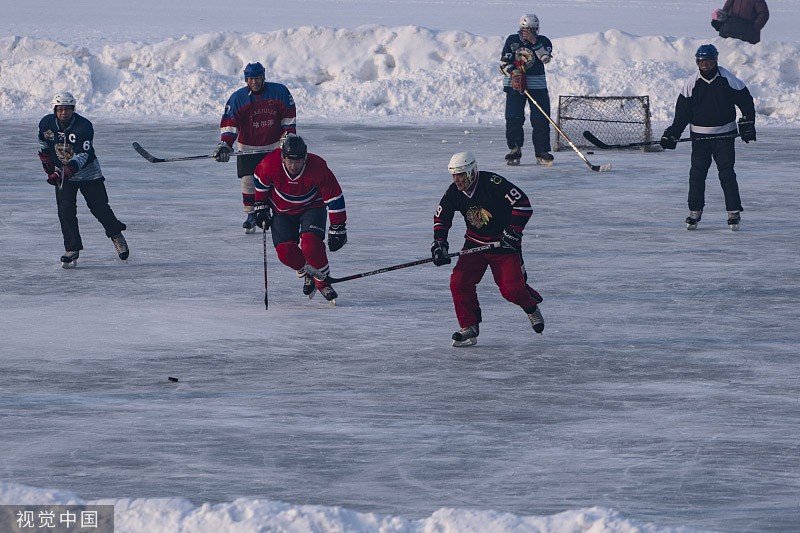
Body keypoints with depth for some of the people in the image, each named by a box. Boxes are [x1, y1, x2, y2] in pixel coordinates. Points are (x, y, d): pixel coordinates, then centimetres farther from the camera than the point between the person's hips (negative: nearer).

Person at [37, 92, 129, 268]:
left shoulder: (84, 126, -22)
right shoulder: (46, 124, -9)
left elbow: (83, 155, -26)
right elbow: (44, 146, 10)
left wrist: (70, 169, -40)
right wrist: (49, 169, 8)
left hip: (88, 172, -3)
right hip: (63, 173, 3)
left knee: (99, 206, 0)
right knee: (65, 211, -10)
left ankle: (116, 235, 24)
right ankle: (72, 250, -4)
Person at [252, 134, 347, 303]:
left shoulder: (318, 168, -29)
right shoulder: (270, 163, -25)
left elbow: (334, 197, -20)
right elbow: (260, 182, -2)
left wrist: (337, 228, -18)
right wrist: (261, 208, 3)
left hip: (311, 207, -2)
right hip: (282, 210, 2)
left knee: (310, 242, -27)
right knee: (285, 250, -15)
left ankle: (322, 281, -4)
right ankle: (306, 273, 16)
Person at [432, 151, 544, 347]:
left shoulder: (494, 184, -24)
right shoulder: (454, 192, -6)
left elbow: (523, 204, -24)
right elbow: (441, 217, 8)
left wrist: (513, 231, -26)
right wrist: (439, 243, -5)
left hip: (504, 243, -5)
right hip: (475, 243, 5)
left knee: (511, 289, -11)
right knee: (459, 281, -13)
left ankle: (531, 307, 24)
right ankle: (469, 327, 0)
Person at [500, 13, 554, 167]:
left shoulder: (543, 41, 3)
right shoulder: (512, 40, 4)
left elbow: (546, 58, -14)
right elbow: (504, 61, 0)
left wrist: (534, 42, -18)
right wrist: (513, 72, -18)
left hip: (537, 85, 0)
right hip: (514, 84, 0)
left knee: (541, 119, -5)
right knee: (513, 118, -6)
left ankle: (542, 152, 3)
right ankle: (514, 151, 5)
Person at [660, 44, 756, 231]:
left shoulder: (728, 80, -5)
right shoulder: (691, 83, -1)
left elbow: (746, 101, 4)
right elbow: (682, 111, 2)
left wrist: (747, 124, -3)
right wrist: (672, 134, -4)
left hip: (724, 135, -2)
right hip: (700, 136, 2)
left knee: (727, 173, -5)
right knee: (697, 173, -1)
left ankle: (734, 212, 1)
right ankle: (694, 212, 9)